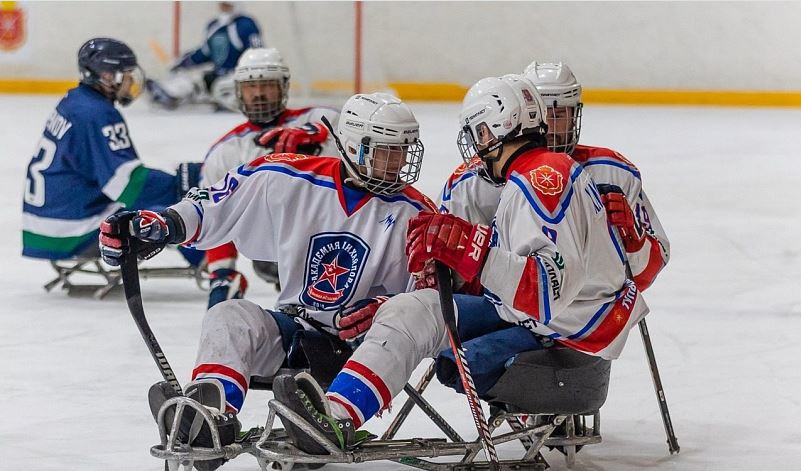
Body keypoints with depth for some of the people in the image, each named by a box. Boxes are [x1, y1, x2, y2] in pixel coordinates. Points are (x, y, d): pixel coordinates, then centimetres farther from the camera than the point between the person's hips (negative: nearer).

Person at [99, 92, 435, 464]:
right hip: (290, 330, 2)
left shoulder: (415, 214, -4)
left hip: (354, 338, -2)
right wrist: (153, 226, -15)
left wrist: (384, 308, -24)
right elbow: (216, 206, 0)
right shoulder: (291, 180, -4)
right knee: (230, 319, -26)